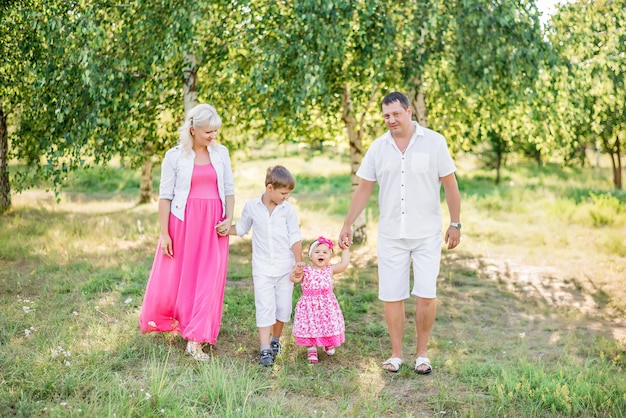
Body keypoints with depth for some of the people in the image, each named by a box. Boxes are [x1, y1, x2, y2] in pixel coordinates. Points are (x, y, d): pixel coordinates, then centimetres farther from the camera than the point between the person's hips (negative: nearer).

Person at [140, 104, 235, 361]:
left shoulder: (221, 153, 6)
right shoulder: (175, 156, -3)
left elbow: (229, 191, 10)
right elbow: (165, 196, -3)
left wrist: (229, 219, -4)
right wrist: (164, 233, -7)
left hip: (213, 226, 2)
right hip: (183, 223, -2)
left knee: (208, 282, -1)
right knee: (173, 277, 7)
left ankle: (195, 341, 6)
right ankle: (159, 319, 38)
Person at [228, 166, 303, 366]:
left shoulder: (288, 210, -5)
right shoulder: (251, 207, -4)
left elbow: (295, 239, -2)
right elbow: (241, 228, 12)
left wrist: (299, 265, -5)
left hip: (285, 267, 1)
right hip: (262, 268, -1)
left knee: (283, 307, 9)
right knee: (265, 308, -5)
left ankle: (275, 340, 30)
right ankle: (265, 349, -4)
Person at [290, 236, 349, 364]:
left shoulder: (330, 270, 4)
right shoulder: (306, 271, -3)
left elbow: (344, 263, -3)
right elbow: (294, 279, -13)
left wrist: (345, 249, 6)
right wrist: (296, 271, -33)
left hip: (327, 304, 2)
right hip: (309, 305, -2)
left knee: (329, 325, 7)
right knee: (309, 326, -3)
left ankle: (329, 345, 36)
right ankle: (311, 349, 16)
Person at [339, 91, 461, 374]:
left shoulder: (434, 142, -3)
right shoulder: (378, 147, 3)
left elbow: (450, 185, 0)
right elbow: (363, 189, 7)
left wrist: (455, 224, -3)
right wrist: (347, 225, 6)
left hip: (427, 233, -2)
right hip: (390, 234, 2)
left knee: (426, 295, -2)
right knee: (391, 296, 4)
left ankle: (422, 354, 15)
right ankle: (396, 354, 18)